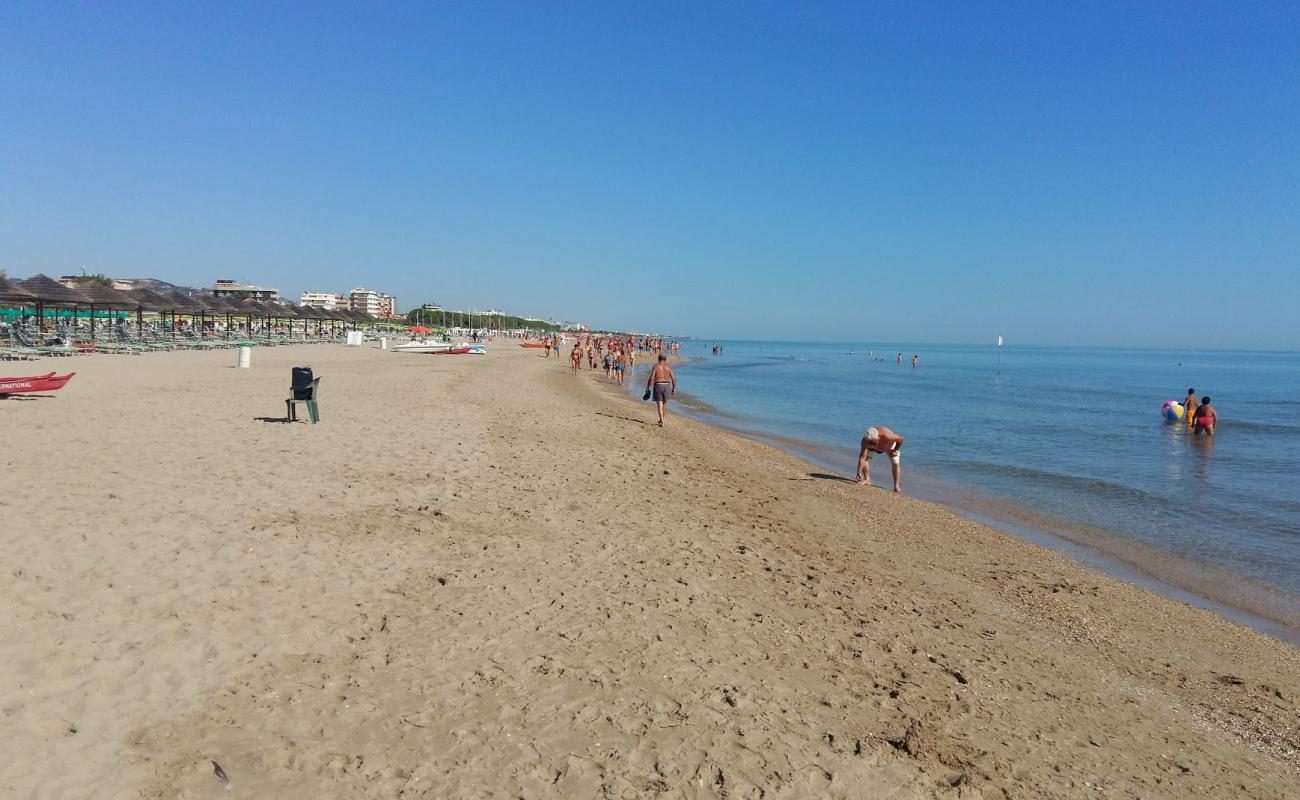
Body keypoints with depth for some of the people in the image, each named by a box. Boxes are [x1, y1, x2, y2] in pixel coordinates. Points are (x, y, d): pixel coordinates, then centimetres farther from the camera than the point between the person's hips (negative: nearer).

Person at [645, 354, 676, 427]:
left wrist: (648, 388, -5)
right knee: (664, 404, 19)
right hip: (667, 386, 3)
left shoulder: (655, 366, -5)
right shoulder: (669, 367, 2)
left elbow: (651, 378, -11)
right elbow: (673, 378, 0)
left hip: (658, 386, -3)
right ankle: (661, 419, 32)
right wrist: (674, 388, 10)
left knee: (660, 405, -2)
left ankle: (662, 422, -12)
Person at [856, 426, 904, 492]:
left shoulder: (886, 436, -46)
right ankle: (867, 480, -6)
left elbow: (901, 438, -29)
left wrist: (895, 450, -20)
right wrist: (859, 473, -43)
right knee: (865, 456, -16)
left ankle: (896, 486, 1)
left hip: (889, 446, -2)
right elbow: (862, 457, -38)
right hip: (875, 448, 2)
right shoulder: (865, 441, -38)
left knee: (895, 464, -15)